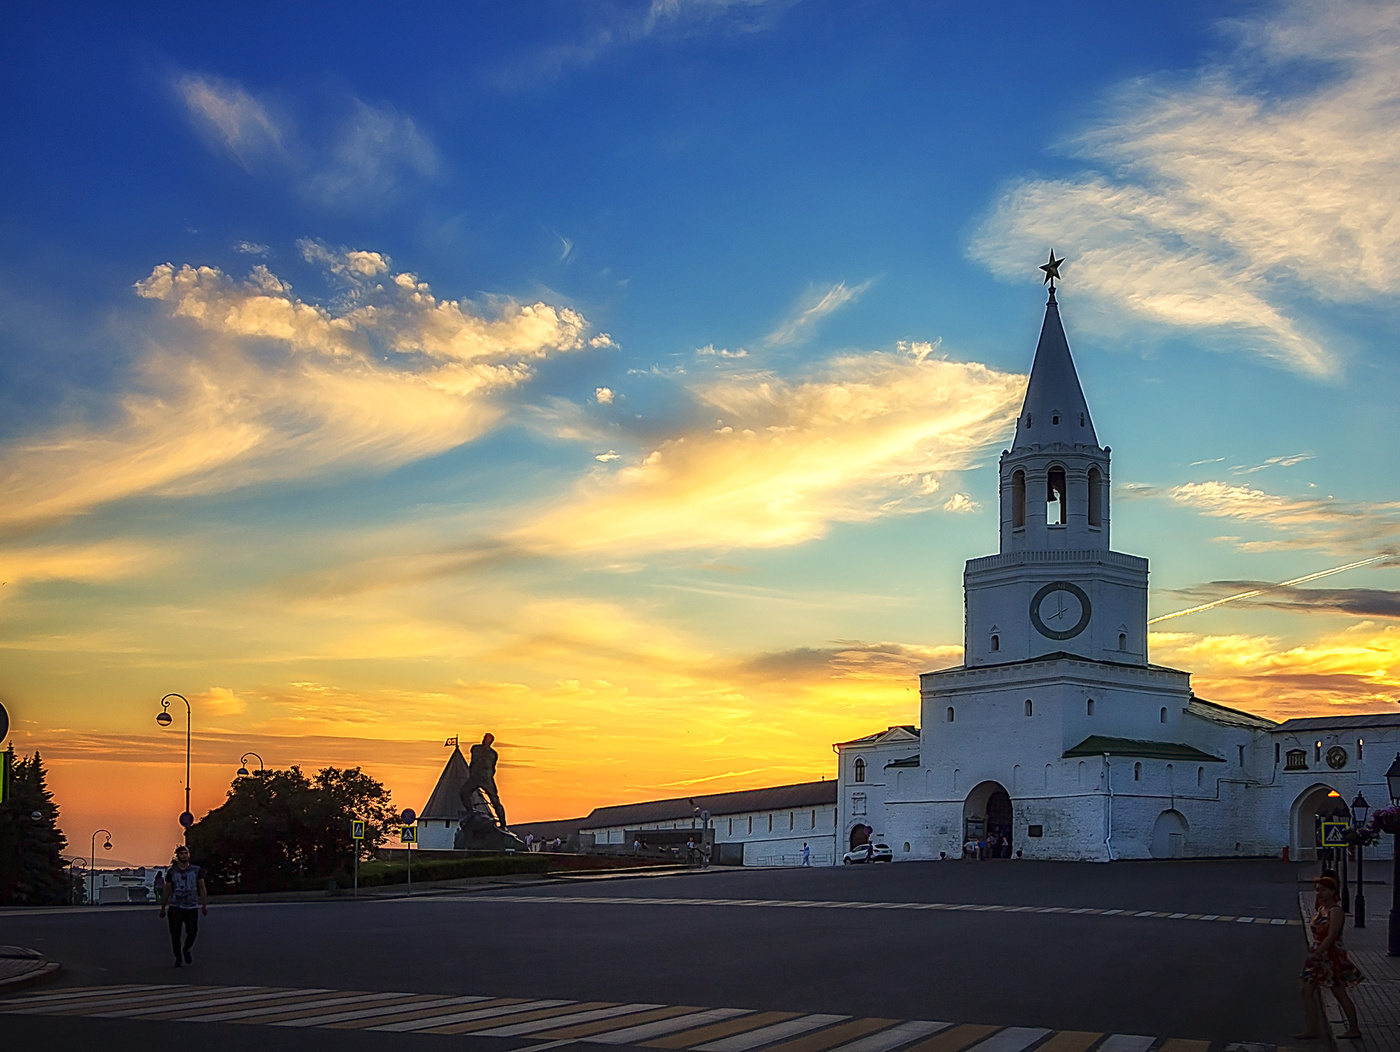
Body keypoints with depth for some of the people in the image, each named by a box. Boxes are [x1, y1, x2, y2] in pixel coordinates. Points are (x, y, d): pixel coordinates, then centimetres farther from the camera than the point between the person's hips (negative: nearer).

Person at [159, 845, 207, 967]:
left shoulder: (197, 870, 7)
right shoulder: (171, 872, 6)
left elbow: (202, 888, 9)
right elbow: (167, 890, 11)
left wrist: (204, 905, 3)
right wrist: (163, 908, 11)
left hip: (192, 907, 0)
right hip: (175, 907, 0)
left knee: (192, 933, -4)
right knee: (175, 934, -1)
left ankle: (186, 951, 24)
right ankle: (178, 957, 15)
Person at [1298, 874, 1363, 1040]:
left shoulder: (1335, 911, -14)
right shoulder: (1321, 910, 12)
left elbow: (1331, 936, -21)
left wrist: (1316, 954, -24)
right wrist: (1314, 954, 12)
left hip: (1331, 957, -9)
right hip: (1318, 956, 9)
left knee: (1340, 994, 1)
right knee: (1306, 990, 2)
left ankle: (1354, 1029, 13)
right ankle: (1311, 1029, 6)